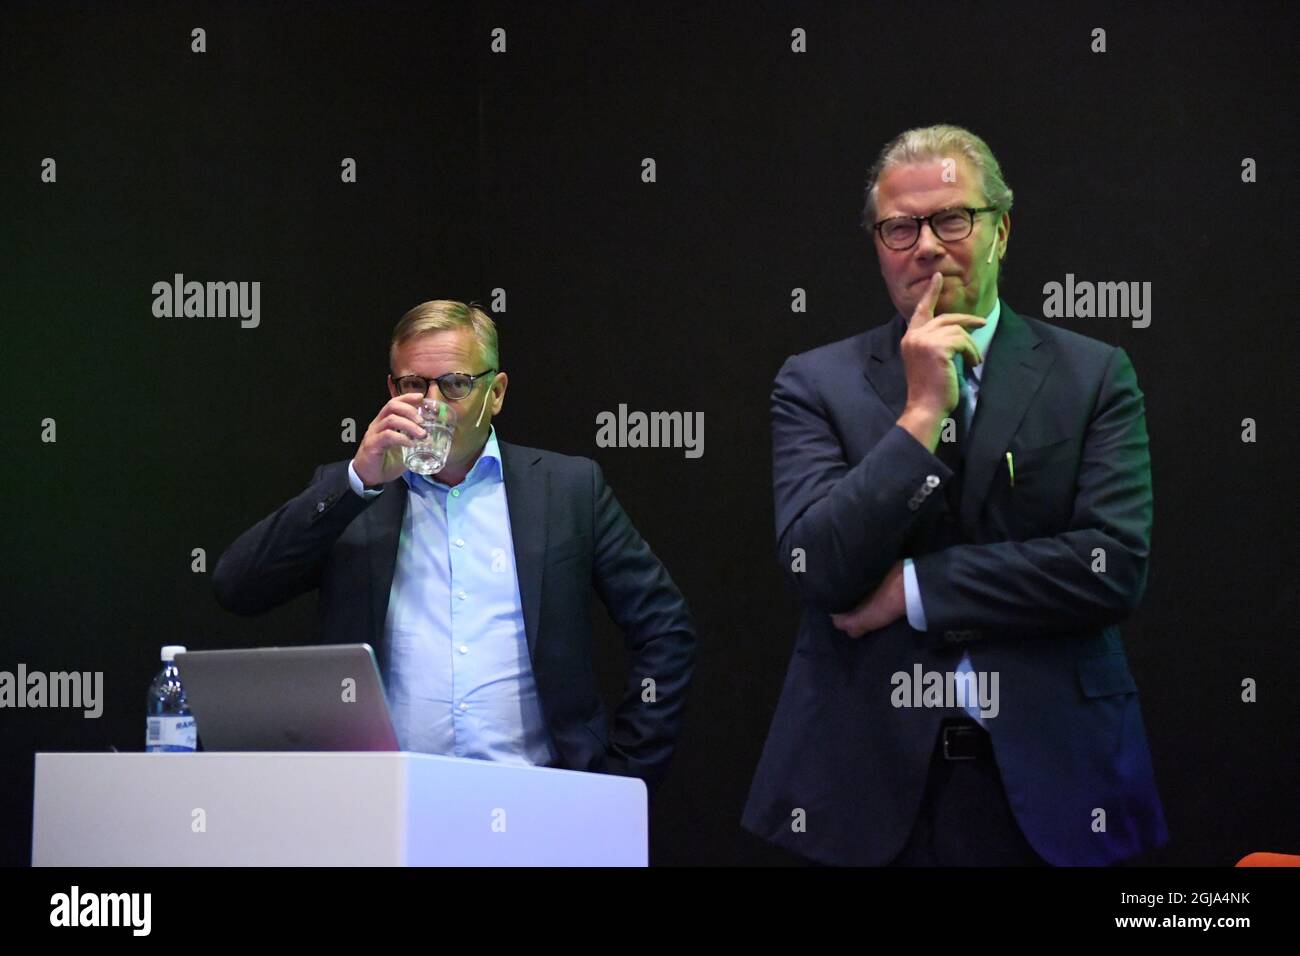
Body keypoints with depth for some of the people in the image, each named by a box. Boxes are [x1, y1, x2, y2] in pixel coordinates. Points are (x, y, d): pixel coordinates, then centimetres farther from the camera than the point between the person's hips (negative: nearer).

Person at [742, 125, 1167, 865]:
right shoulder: (816, 384, 3)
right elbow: (819, 571, -9)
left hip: (1047, 778, 0)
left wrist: (915, 588, -9)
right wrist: (921, 413, -14)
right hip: (867, 782, 0)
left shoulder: (1094, 377, 3)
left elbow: (1117, 567, -10)